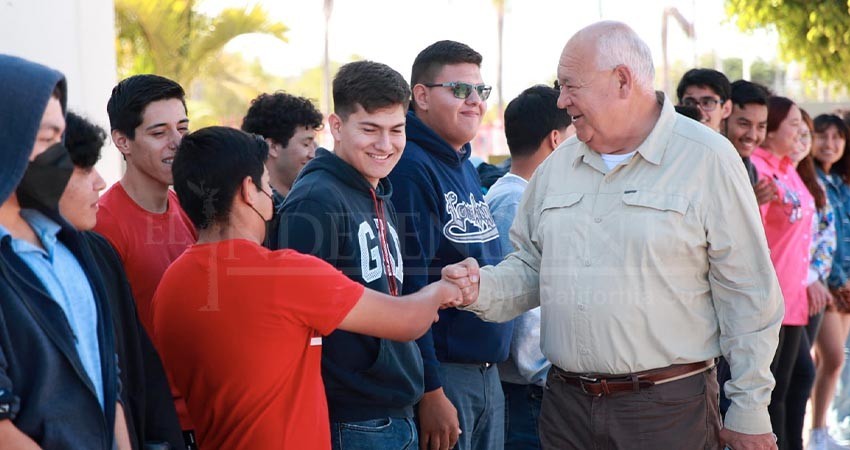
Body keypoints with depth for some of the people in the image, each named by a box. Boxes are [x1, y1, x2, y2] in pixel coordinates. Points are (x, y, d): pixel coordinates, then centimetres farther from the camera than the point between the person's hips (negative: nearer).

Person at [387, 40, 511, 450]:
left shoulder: (467, 168, 12)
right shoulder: (409, 169, -15)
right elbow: (406, 288, -20)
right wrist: (430, 392, -21)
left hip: (488, 374, 8)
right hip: (443, 377, -8)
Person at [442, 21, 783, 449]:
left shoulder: (707, 159, -7)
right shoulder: (556, 166, 10)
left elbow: (747, 295, -7)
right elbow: (531, 267, 17)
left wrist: (750, 411, -7)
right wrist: (484, 289, -5)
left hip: (669, 409, -5)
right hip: (566, 402, 5)